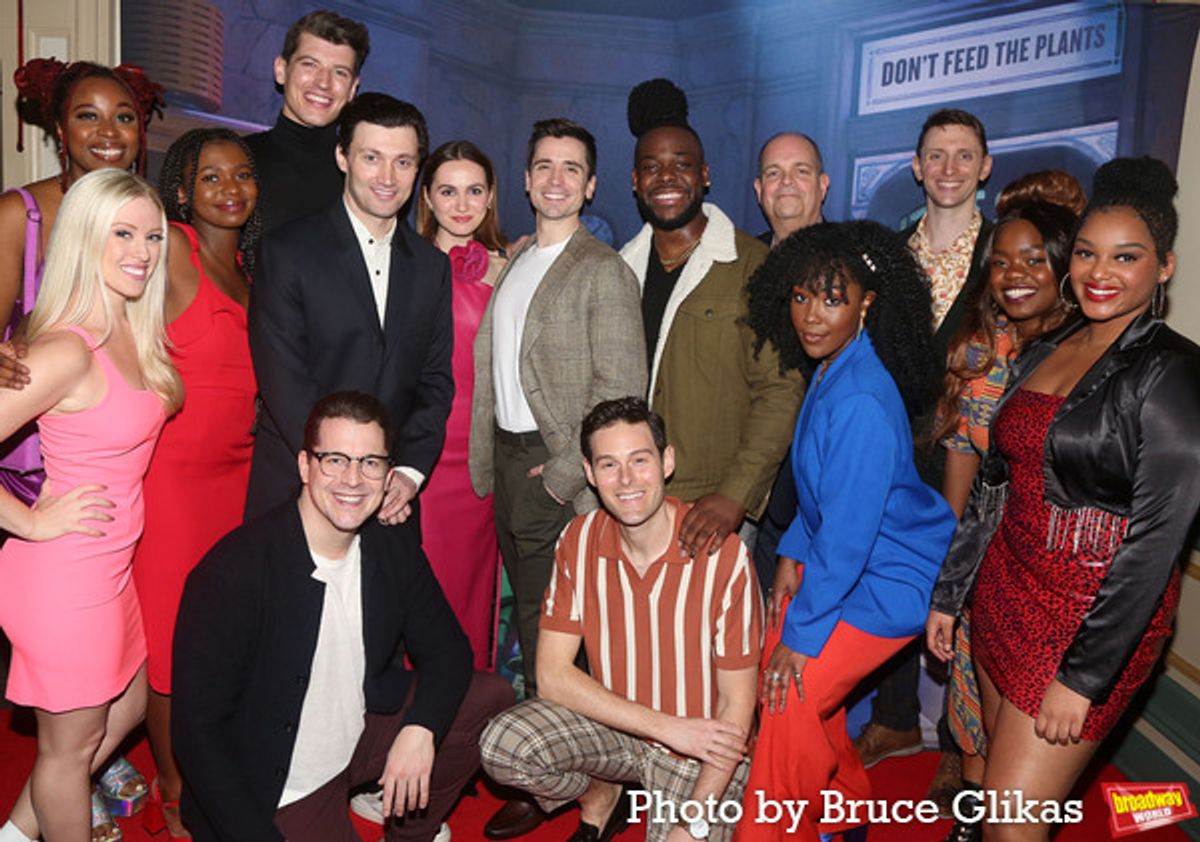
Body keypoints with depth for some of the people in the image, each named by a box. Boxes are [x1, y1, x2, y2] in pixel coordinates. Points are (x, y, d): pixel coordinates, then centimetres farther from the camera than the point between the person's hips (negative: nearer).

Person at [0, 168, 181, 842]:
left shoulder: (135, 331, 2)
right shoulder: (68, 350, -24)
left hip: (110, 566, 9)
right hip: (65, 574, -9)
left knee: (130, 705, 27)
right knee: (71, 744, 14)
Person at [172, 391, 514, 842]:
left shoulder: (395, 546, -6)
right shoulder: (232, 571, -24)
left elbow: (446, 648, 1)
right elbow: (197, 728, -20)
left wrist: (420, 729, -18)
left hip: (359, 733, 6)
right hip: (273, 794, -6)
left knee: (490, 697, -3)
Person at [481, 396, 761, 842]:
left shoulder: (723, 555, -22)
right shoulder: (580, 541, -11)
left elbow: (737, 705, -15)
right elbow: (552, 674, -12)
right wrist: (666, 726, -20)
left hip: (704, 753, -2)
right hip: (610, 722, 3)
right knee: (503, 744, -21)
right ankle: (599, 798, 10)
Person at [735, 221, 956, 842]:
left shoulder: (860, 402, -30)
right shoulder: (827, 370, 0)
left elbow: (849, 533, -27)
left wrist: (802, 632, -19)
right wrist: (792, 556, 6)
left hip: (886, 581, -8)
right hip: (834, 558, 8)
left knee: (791, 693, -8)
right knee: (779, 668, 10)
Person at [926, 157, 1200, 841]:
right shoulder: (1046, 350, 7)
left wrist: (1084, 677, -16)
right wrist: (950, 593, 12)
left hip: (1097, 614, -6)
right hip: (1008, 589, 6)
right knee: (1000, 772, 17)